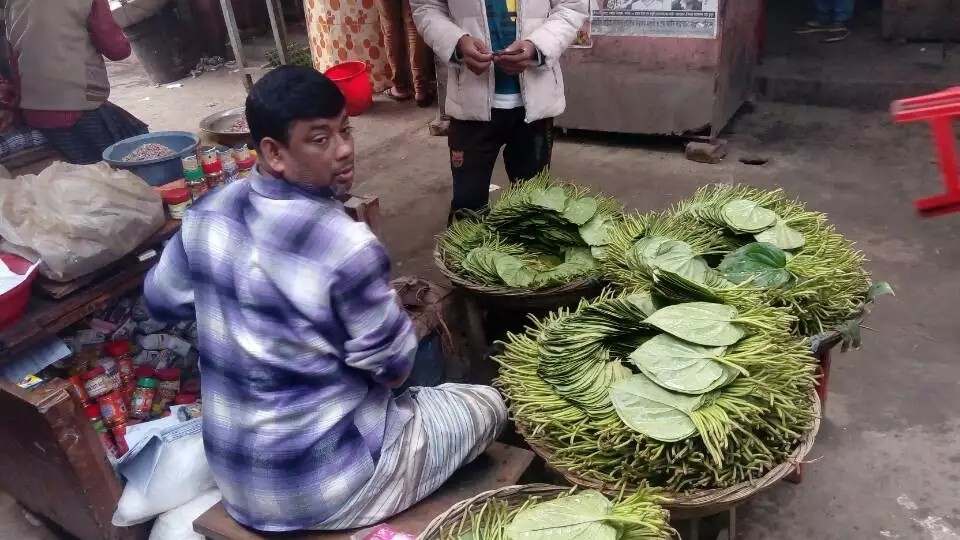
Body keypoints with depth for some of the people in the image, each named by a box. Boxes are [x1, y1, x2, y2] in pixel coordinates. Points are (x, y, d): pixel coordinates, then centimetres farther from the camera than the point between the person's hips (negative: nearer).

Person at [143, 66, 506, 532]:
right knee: (487, 405, 12)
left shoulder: (207, 213, -9)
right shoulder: (346, 247, -29)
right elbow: (395, 366, -17)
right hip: (327, 488, -7)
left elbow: (160, 300, 8)